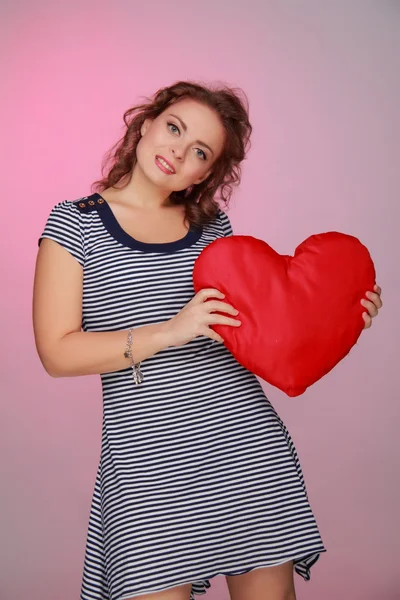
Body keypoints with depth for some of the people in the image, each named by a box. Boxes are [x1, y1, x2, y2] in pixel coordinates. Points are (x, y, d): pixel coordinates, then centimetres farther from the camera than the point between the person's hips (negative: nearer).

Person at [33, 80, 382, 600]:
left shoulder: (213, 225, 11)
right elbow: (58, 352, -6)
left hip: (248, 442, 4)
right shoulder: (75, 223, 1)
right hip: (150, 458, -3)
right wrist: (167, 332, -17)